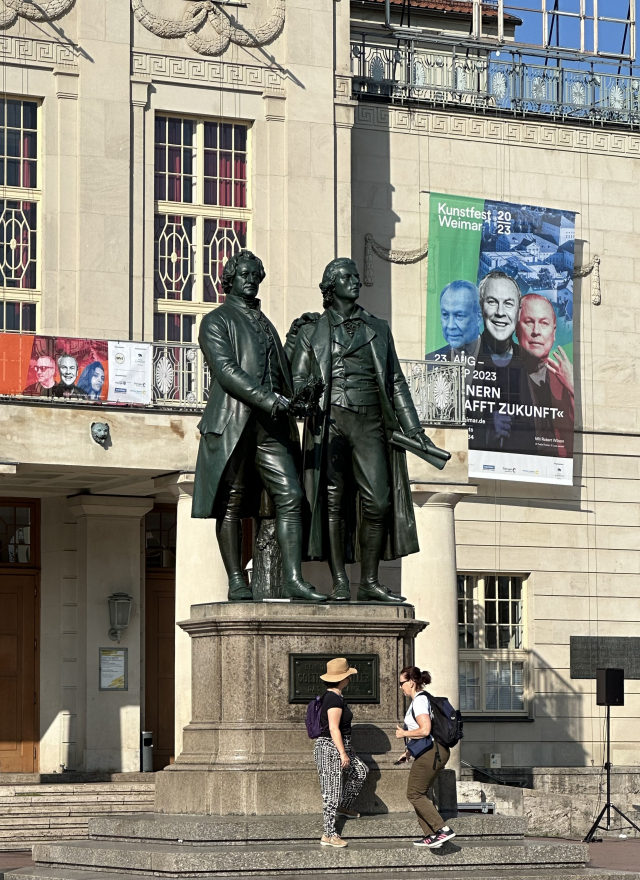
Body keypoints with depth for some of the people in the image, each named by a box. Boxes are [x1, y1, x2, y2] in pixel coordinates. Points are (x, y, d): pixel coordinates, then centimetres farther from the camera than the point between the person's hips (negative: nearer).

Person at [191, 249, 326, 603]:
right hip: (233, 423, -5)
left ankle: (293, 580, -13)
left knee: (290, 497, -8)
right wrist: (267, 399, -18)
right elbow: (225, 369, -10)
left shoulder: (264, 323, 26)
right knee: (231, 504, -3)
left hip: (272, 424, 5)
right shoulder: (217, 321, 5)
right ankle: (236, 582, 1)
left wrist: (286, 404, 11)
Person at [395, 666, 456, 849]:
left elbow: (424, 730, -24)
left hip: (431, 752, -11)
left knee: (414, 794, -6)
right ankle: (431, 835, 12)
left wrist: (404, 733, -10)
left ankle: (443, 829, -13)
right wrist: (408, 751, 25)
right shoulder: (422, 699, 19)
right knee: (419, 794, 14)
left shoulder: (419, 700, -13)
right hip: (434, 752, 11)